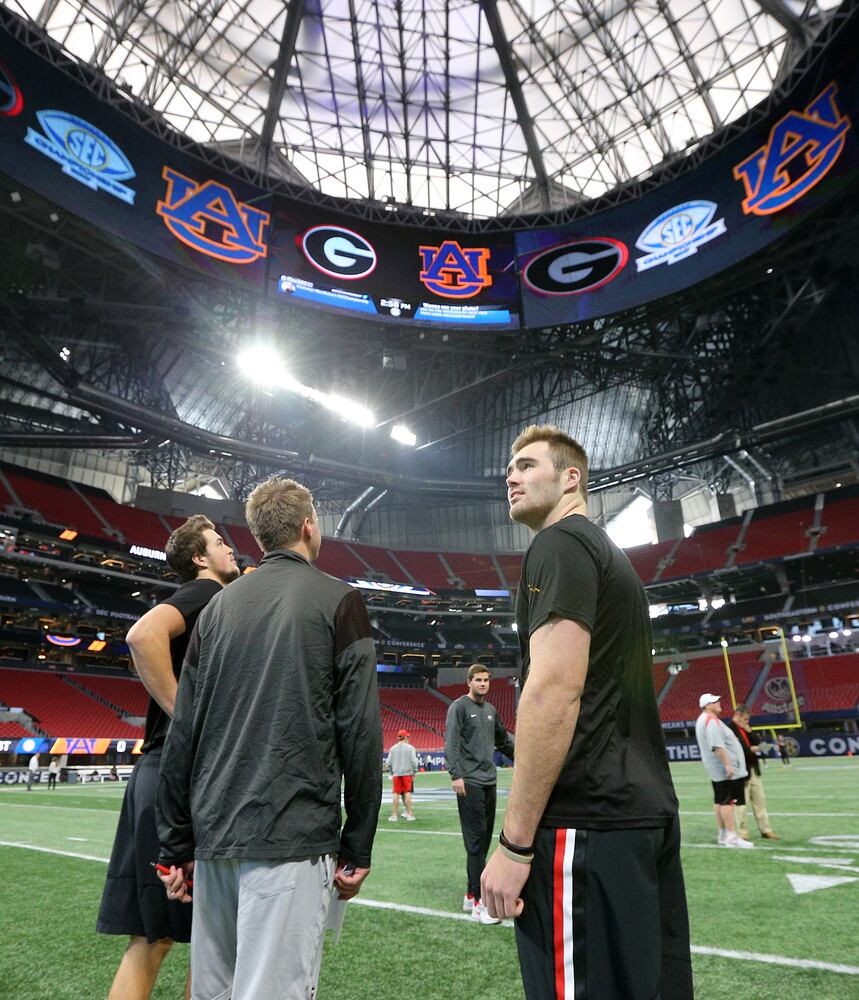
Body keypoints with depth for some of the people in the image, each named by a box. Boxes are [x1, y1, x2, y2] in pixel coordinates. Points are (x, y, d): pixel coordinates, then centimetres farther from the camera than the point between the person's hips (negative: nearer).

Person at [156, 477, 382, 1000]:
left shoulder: (220, 605, 9)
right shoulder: (339, 601, -4)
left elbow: (183, 735, 9)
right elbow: (360, 734, -9)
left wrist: (176, 846, 16)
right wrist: (357, 848, -1)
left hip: (213, 836, 6)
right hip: (290, 838, -5)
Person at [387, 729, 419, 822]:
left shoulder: (393, 748, 6)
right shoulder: (410, 748, -4)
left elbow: (389, 763, 6)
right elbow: (414, 762, -8)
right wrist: (414, 773, 3)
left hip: (396, 774, 3)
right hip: (407, 773, -2)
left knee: (396, 794, 6)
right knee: (407, 793, 1)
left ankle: (394, 815, 9)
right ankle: (409, 814, -1)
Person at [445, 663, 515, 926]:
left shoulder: (491, 710, 15)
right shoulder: (459, 707, -6)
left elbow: (504, 739, 26)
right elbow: (451, 742, -13)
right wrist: (456, 774, -20)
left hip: (489, 781, 7)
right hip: (470, 782, -7)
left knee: (484, 839, 10)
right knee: (476, 840, -6)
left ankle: (471, 894, 20)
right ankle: (478, 901, -1)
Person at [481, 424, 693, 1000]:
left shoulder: (559, 544, -9)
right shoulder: (614, 557, 19)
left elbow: (554, 689, -20)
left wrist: (514, 844, -16)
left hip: (588, 823, -10)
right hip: (649, 812, 10)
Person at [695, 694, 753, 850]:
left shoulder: (702, 720, 18)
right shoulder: (711, 720, -17)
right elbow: (717, 746, -25)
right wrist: (727, 764, -26)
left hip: (716, 770, 10)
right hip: (725, 770, -10)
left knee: (719, 800, 11)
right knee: (728, 801, -8)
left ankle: (723, 836, 16)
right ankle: (731, 837, -7)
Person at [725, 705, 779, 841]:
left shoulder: (746, 727, 13)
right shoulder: (728, 728, -17)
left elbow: (757, 742, 11)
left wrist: (749, 731, -3)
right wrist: (750, 749, -15)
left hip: (754, 769, 8)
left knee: (760, 800, 13)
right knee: (741, 802, 0)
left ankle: (766, 830, 22)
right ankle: (742, 832, 10)